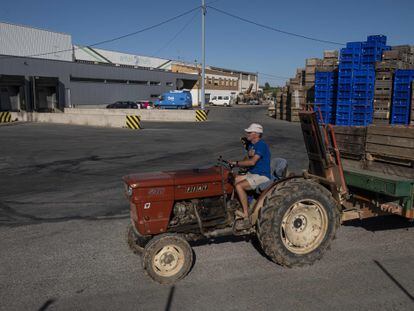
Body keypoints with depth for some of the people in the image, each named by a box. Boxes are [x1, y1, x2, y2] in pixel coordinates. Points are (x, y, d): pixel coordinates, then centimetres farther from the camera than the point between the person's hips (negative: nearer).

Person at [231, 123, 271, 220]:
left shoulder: (261, 145, -17)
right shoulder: (251, 145, 14)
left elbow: (252, 162, -26)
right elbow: (247, 161, 15)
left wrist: (236, 163, -20)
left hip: (262, 176, -9)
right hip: (251, 174, 10)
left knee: (239, 186, -25)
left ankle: (246, 214, -18)